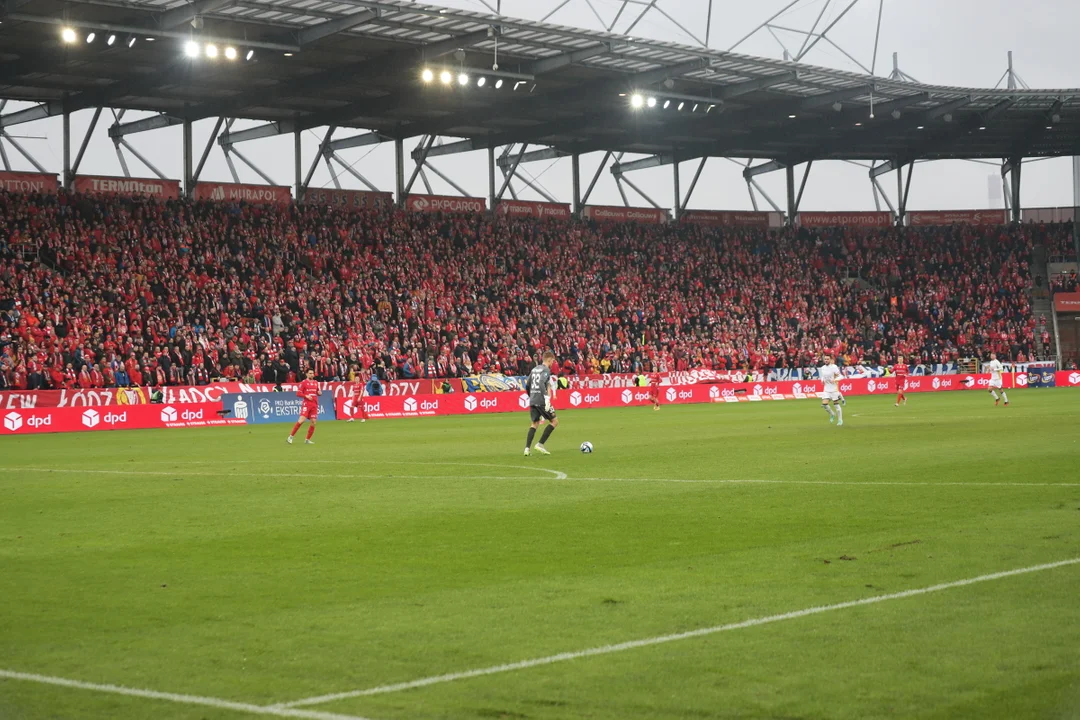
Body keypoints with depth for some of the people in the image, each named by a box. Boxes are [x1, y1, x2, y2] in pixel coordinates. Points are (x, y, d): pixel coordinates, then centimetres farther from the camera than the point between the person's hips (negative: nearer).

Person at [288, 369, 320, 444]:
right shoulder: (304, 383, -1)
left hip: (314, 405, 5)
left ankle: (307, 440, 11)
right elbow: (298, 393, -5)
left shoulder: (316, 383, 15)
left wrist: (319, 392, 5)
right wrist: (306, 396, -19)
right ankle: (291, 436, -7)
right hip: (306, 404, -5)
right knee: (301, 420, -16)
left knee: (313, 422, 0)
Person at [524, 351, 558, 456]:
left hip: (532, 401, 8)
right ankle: (540, 444, -2)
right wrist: (547, 398, -24)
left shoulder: (534, 369, 16)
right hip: (541, 401, -8)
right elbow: (542, 383, -22)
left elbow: (528, 384, 18)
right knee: (554, 421, 4)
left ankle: (527, 448, 1)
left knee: (535, 423, 14)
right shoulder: (546, 370, -7)